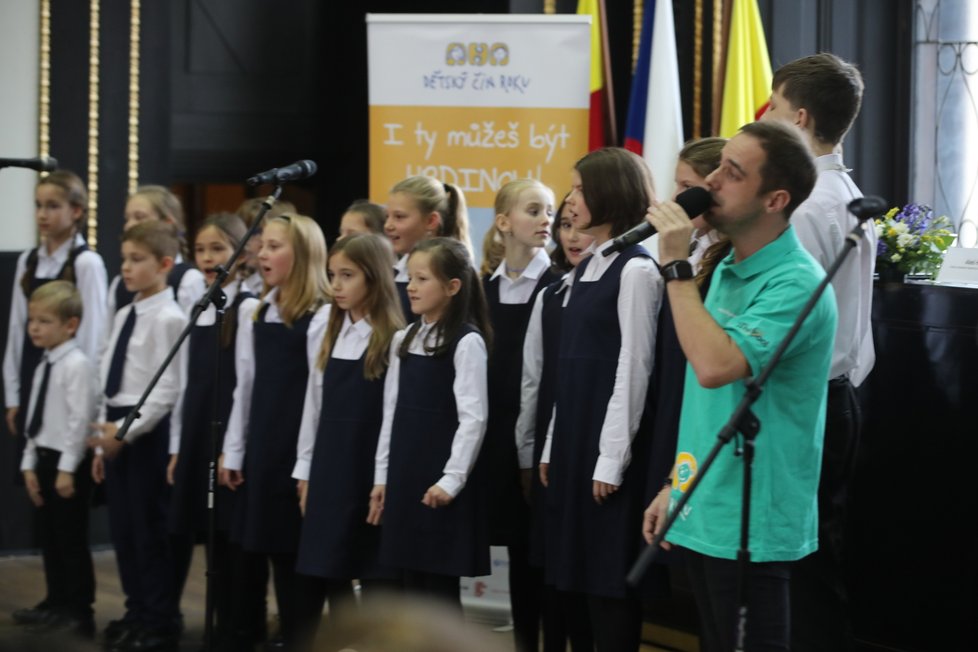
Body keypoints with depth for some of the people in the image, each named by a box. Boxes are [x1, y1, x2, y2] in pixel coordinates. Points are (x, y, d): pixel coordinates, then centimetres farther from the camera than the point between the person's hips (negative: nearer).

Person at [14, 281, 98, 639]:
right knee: (49, 536, 13)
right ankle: (58, 608, 22)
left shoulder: (77, 365, -15)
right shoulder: (44, 367, 12)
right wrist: (30, 463, 12)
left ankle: (80, 613, 7)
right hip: (44, 458, 9)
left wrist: (67, 468, -20)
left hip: (68, 462, -9)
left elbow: (79, 419, -19)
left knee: (71, 539, -2)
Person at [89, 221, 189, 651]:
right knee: (122, 526, 14)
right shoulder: (124, 316, 13)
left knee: (150, 527, -1)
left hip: (148, 430, -8)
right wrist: (105, 432, 15)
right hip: (117, 428, 8)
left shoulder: (169, 318, -13)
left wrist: (127, 431, -17)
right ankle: (138, 612, 26)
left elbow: (168, 390, -17)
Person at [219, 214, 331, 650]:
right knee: (249, 552, 11)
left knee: (290, 557, 0)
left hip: (297, 453, -7)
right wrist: (233, 451, 10)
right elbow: (245, 388, 14)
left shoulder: (322, 316, -11)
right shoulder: (256, 316, 11)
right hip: (259, 450, 7)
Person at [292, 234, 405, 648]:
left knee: (375, 578, 1)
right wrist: (306, 472, 9)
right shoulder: (330, 334, 11)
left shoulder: (393, 339, -10)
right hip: (329, 469, 7)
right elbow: (315, 405, 12)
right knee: (319, 574, 7)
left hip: (370, 470, -6)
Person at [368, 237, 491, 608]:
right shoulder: (403, 340, 11)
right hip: (404, 479, 7)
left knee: (441, 591, -2)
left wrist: (452, 479, -17)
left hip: (441, 485, -7)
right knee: (413, 588, 9)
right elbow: (392, 413, 13)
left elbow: (473, 418, -14)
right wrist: (382, 476, 11)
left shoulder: (467, 342, -10)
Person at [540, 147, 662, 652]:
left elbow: (633, 367, -14)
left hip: (610, 442, -8)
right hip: (575, 438, 8)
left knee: (613, 572, -3)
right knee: (583, 566, 10)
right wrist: (553, 444, 14)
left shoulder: (636, 270, -11)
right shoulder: (585, 269, 13)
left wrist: (613, 457, -16)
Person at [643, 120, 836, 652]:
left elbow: (715, 367, -31)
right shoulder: (726, 271, 10)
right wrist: (677, 484, 17)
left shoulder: (794, 284, -18)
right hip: (703, 516, 8)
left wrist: (677, 266, -24)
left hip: (751, 528, -8)